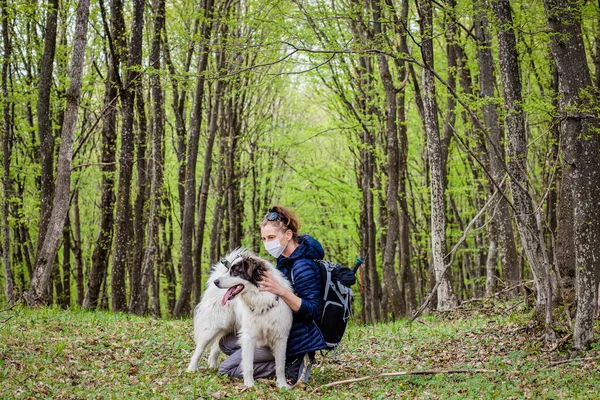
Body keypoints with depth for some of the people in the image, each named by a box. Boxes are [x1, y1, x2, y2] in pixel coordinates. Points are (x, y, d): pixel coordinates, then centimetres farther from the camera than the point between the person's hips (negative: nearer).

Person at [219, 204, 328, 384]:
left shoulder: (303, 266, -24)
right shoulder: (285, 259, 5)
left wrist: (281, 291, -36)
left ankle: (291, 368, -7)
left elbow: (312, 311, -26)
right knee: (225, 342, 18)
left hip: (293, 340, -10)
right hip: (277, 330, 10)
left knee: (226, 368, -6)